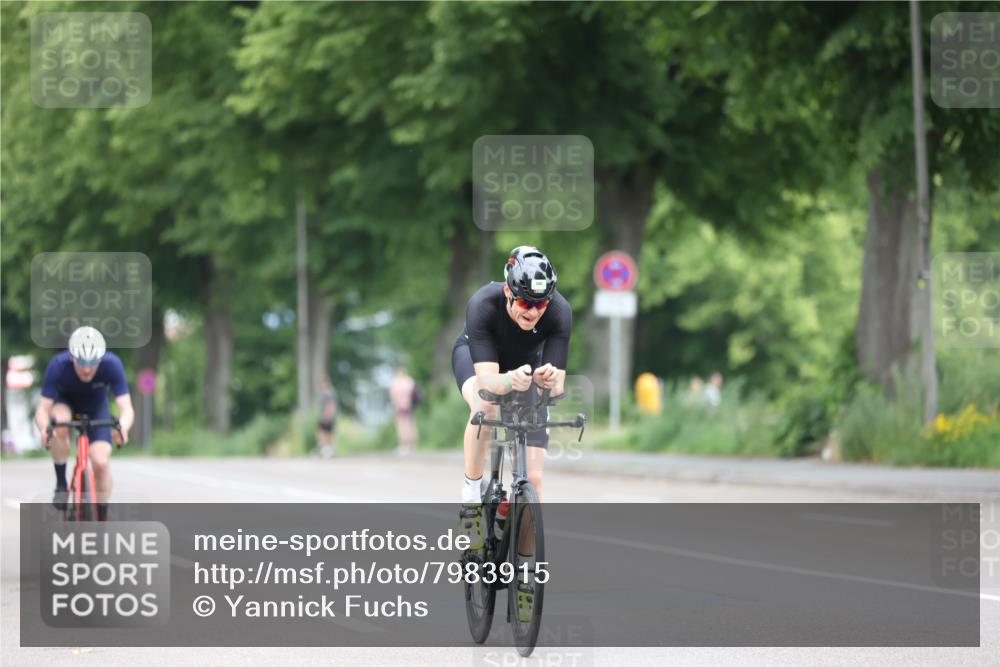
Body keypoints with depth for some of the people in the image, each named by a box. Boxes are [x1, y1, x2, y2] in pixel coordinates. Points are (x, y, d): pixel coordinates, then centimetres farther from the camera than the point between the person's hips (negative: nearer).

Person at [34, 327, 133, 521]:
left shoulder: (112, 365, -33)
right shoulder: (58, 366, -34)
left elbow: (126, 408, -36)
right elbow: (43, 409, -35)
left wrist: (123, 427, -59)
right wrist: (44, 428, -58)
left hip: (96, 408, 1)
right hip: (64, 403, -1)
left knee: (101, 462, -18)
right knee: (60, 424, -36)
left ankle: (102, 519, 1)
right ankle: (61, 484, -16)